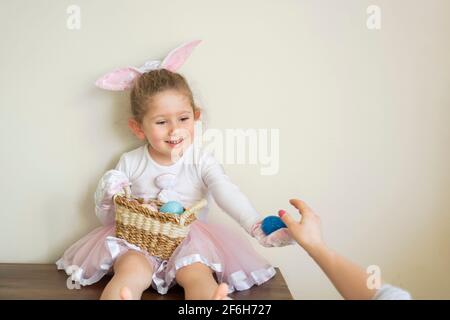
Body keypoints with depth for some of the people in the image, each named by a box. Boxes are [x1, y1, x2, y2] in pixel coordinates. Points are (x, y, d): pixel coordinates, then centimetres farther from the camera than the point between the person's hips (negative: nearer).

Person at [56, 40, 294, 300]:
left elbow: (227, 193, -18)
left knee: (198, 276, -30)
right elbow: (109, 220, 11)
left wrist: (258, 228, -37)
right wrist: (108, 198, -15)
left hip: (188, 240, 0)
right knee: (132, 274, -31)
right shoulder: (130, 163, 4)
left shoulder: (201, 161, -1)